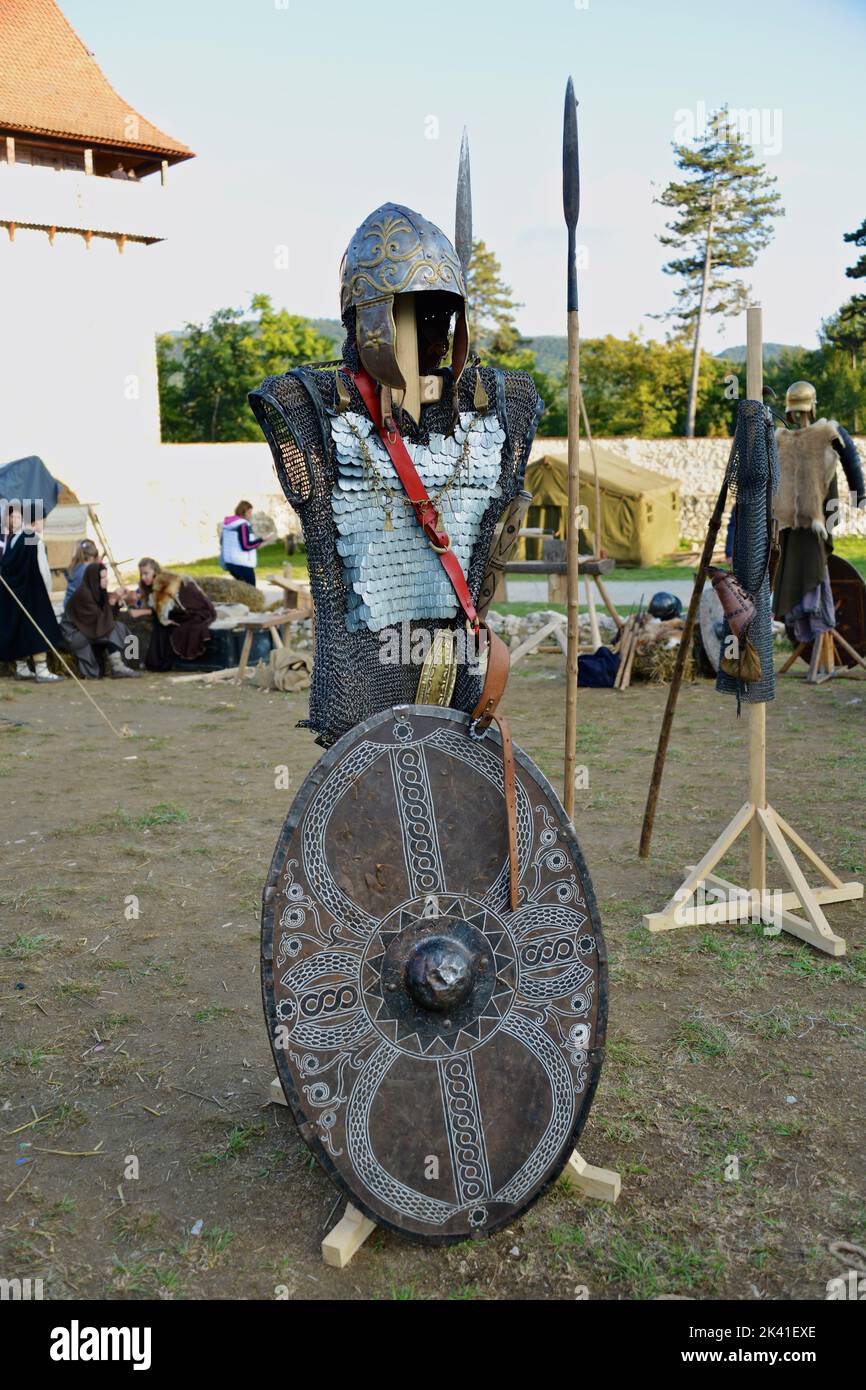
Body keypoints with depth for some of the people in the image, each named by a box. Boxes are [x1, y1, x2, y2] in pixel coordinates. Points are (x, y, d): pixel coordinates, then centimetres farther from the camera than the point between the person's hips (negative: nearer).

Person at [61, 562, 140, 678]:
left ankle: (118, 667, -18)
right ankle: (117, 668, -22)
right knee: (110, 630, -23)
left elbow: (109, 617, 4)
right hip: (73, 634, -8)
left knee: (119, 627, -6)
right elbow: (98, 618, -22)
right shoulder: (83, 593, -21)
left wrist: (118, 601, -9)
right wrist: (112, 601, -21)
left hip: (87, 629, 9)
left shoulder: (98, 591, 4)